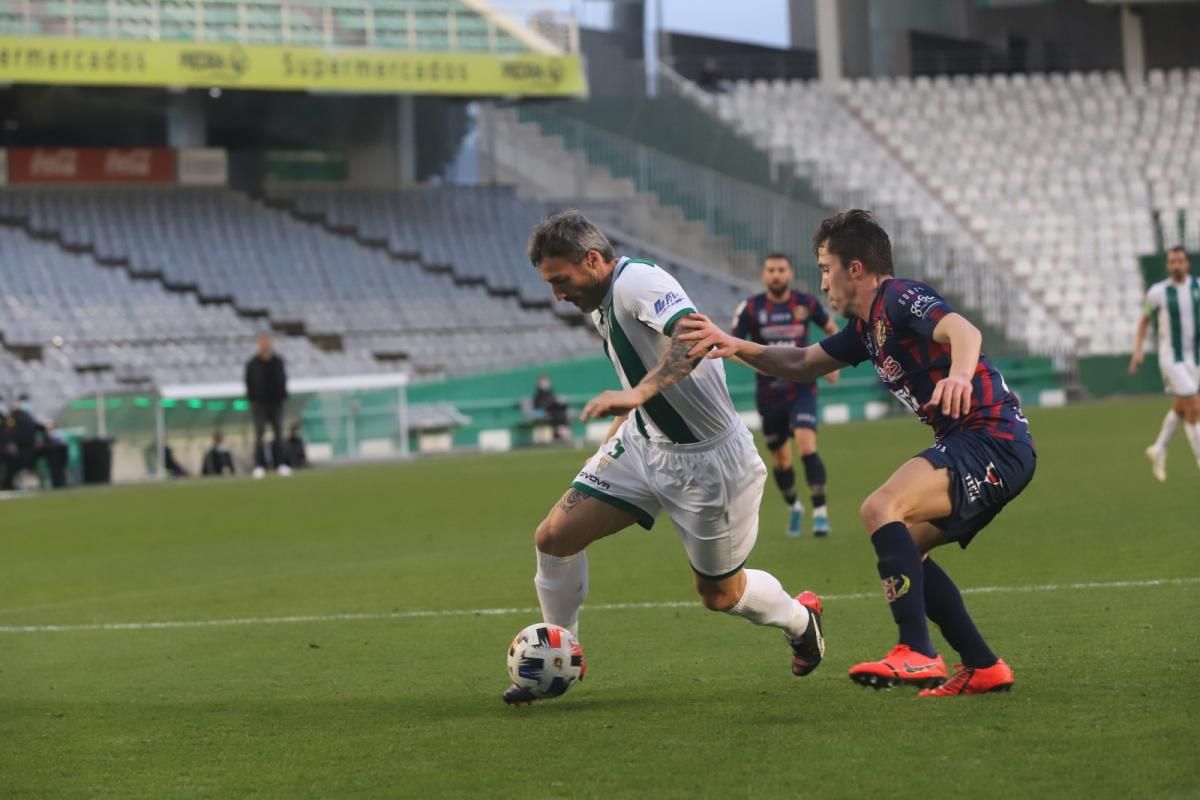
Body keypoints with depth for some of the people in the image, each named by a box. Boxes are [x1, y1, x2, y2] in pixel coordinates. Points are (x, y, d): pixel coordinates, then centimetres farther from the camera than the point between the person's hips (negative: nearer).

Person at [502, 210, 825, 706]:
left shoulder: (637, 283, -25)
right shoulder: (599, 307, 4)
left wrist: (638, 392, -55)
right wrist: (615, 432, 24)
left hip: (708, 460, -8)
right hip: (643, 443, 8)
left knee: (719, 594, 8)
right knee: (554, 537, -5)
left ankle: (801, 619, 40)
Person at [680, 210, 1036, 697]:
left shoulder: (900, 300, -11)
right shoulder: (867, 327, 19)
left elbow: (963, 331, -30)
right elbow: (802, 365, 29)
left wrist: (959, 373, -53)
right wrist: (736, 347, 13)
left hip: (993, 442, -11)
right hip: (984, 448, 11)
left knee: (881, 509, -24)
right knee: (903, 550, 15)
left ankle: (917, 656, -28)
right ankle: (984, 669, 14)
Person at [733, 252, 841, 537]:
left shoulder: (807, 303, -4)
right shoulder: (750, 308, -7)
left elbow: (832, 329, 14)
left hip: (802, 389, -1)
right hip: (769, 393, 1)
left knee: (807, 446, -21)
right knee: (780, 458, 11)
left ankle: (820, 512, -17)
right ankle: (793, 507, 37)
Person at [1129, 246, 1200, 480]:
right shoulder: (1158, 292, -8)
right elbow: (1144, 320, 8)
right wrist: (1137, 351, 1)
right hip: (1172, 357, -4)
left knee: (1180, 408, 17)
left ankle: (1158, 450, 39)